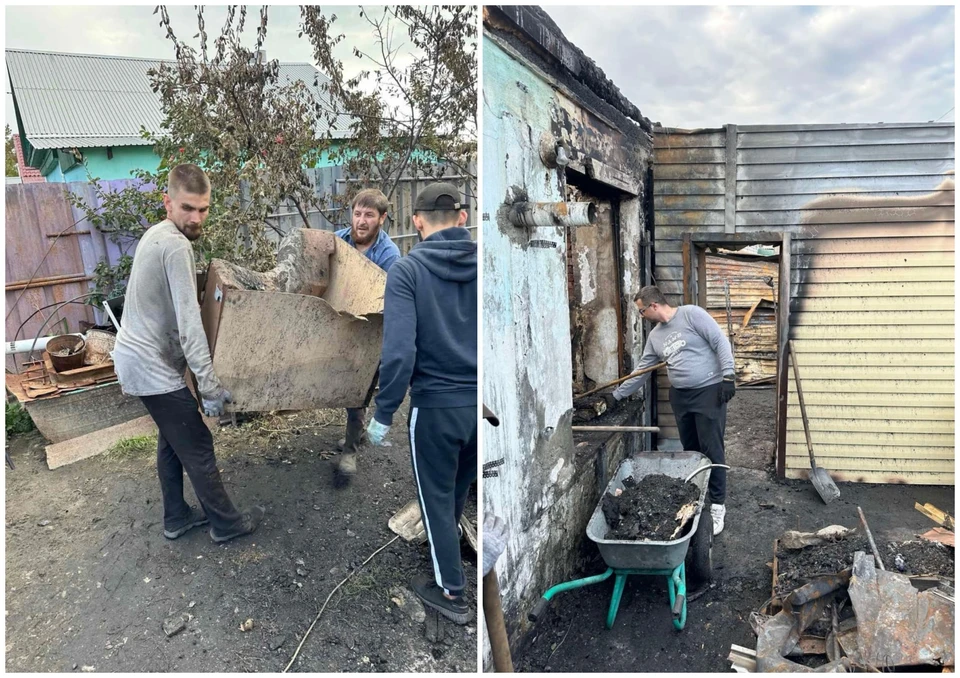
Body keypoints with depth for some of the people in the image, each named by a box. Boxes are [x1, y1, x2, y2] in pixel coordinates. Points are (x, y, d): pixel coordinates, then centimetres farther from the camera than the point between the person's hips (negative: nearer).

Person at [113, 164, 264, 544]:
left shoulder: (158, 235, 9)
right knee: (197, 447, 2)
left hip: (136, 357, 10)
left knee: (173, 440, 20)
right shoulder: (176, 245, -23)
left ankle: (176, 518, 32)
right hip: (153, 366, -10)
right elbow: (188, 322, -27)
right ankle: (226, 523, 16)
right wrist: (209, 385, -26)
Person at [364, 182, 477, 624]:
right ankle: (445, 544, 54)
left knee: (436, 496, 16)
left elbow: (399, 350, -20)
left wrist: (383, 414, -9)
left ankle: (451, 591, 29)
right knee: (459, 488, 28)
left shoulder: (407, 269, -12)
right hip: (477, 401, 4)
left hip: (435, 405, -4)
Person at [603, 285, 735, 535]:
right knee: (689, 449, 12)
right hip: (680, 396, 7)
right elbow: (641, 371, 16)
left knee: (711, 450, -3)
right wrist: (616, 395, 16)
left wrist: (728, 376, -18)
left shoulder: (691, 314, -9)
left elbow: (721, 343, -12)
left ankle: (717, 505, 7)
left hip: (709, 391, -6)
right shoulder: (655, 336, 11)